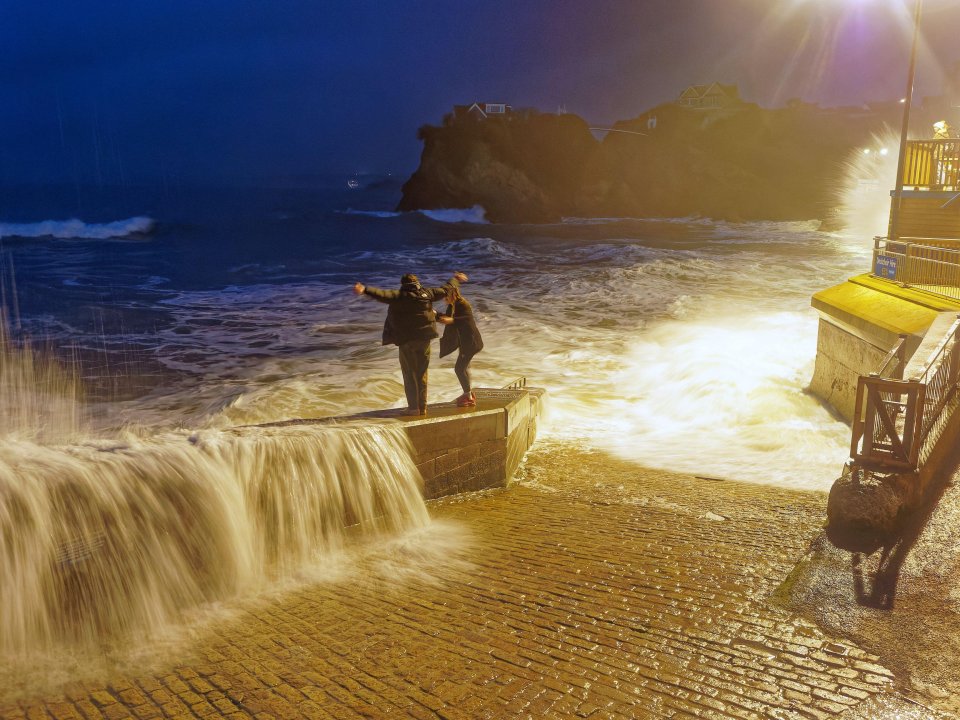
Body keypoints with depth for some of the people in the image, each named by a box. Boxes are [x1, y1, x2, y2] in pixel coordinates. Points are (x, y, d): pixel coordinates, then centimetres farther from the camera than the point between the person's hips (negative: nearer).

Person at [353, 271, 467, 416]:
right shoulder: (427, 293, 4)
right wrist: (455, 280, 33)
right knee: (422, 374, 12)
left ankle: (413, 407, 2)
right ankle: (422, 407, 13)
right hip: (424, 339, 4)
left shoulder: (399, 296, -10)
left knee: (410, 374, 5)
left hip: (406, 341, -4)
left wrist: (365, 290, -32)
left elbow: (383, 295, -25)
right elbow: (445, 290, 16)